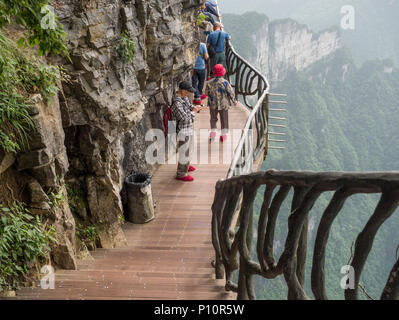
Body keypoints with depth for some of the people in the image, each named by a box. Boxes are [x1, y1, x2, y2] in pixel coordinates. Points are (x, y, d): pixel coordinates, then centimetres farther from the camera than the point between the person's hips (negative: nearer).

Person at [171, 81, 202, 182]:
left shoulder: (183, 97, 0)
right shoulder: (176, 103, -30)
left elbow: (189, 106, 15)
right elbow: (185, 119, -29)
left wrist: (195, 107, -6)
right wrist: (194, 112, -16)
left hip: (189, 129, 10)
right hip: (183, 131, -10)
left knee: (186, 149, 26)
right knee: (184, 152, 2)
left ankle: (185, 165, 47)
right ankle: (181, 174, 15)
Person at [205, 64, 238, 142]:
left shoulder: (210, 83, -11)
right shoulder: (225, 82, -19)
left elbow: (206, 93, 1)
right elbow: (231, 93, -12)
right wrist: (234, 101, 4)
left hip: (213, 104, 2)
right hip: (224, 104, -2)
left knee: (213, 119, 20)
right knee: (224, 120, 14)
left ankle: (213, 133, 14)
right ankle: (223, 135, 20)